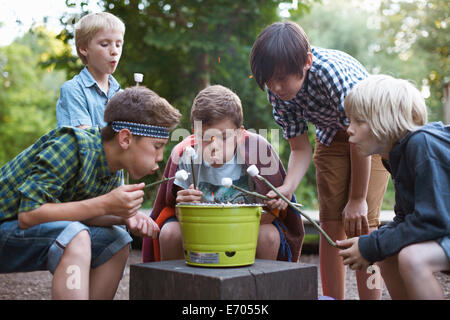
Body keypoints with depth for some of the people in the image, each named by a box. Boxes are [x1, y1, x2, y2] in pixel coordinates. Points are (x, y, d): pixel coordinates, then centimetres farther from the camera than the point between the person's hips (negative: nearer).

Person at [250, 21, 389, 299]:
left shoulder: (332, 71, -36)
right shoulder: (277, 90, -18)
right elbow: (300, 148, -10)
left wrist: (357, 199, -19)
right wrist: (287, 188, -29)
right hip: (331, 136, 5)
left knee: (361, 223, -14)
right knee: (330, 222, -1)